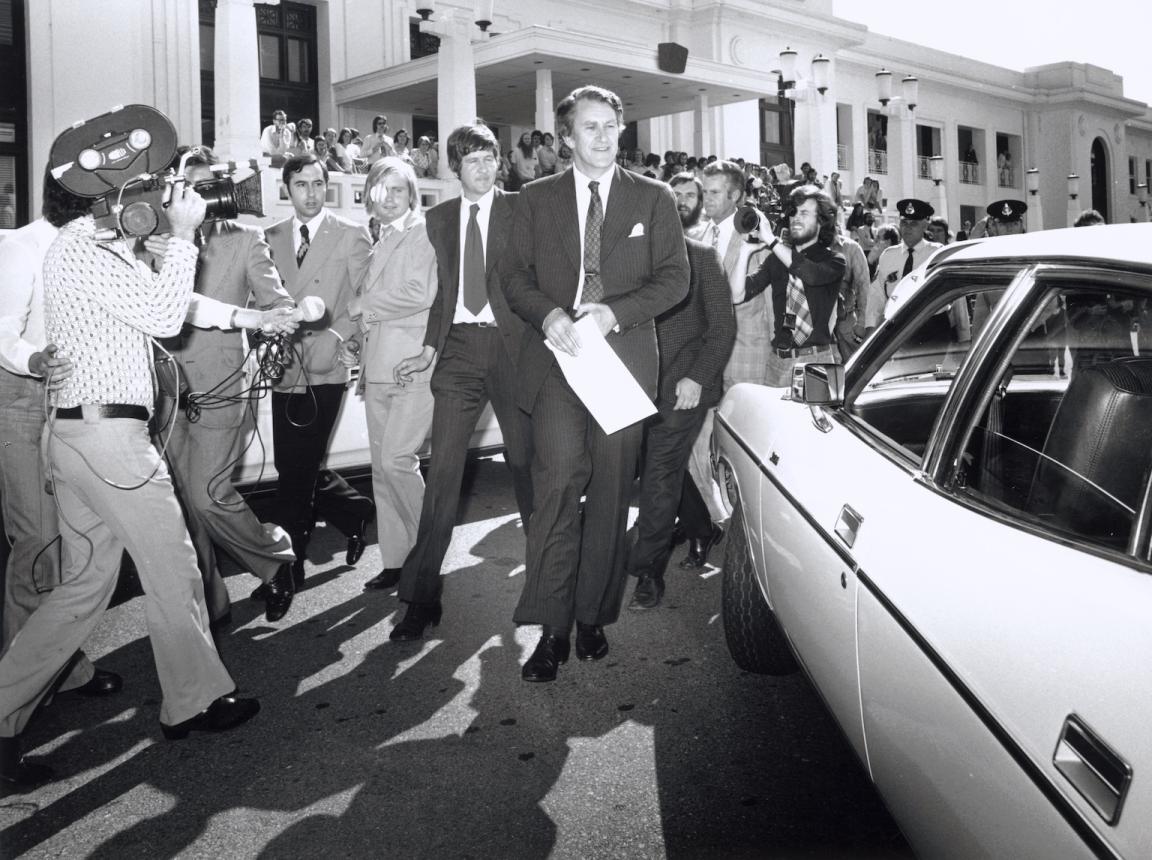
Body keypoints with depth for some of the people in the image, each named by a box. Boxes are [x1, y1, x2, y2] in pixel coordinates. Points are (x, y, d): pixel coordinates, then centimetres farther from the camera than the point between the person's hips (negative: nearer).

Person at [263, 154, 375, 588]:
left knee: (297, 470, -6)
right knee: (292, 467, 7)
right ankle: (355, 511, 30)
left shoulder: (351, 235, 3)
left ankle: (290, 565, 8)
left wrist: (336, 336, -13)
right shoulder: (272, 238, 13)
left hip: (325, 368, -4)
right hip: (284, 367, 5)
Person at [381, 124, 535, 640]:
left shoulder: (520, 210, 2)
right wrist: (429, 349, 10)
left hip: (510, 343, -2)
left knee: (524, 458, 9)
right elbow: (444, 288, 17)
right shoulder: (439, 218, 13)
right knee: (443, 466, -4)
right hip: (458, 347, 2)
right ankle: (421, 595, -1)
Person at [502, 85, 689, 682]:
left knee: (610, 489, 2)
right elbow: (515, 274, 9)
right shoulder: (536, 199, 13)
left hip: (623, 353, 1)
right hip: (556, 353, -1)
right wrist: (548, 314, -12)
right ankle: (552, 628, -11)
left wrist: (617, 311, -11)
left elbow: (675, 276, 5)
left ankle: (592, 616, 15)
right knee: (559, 478, -16)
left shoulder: (653, 198, 11)